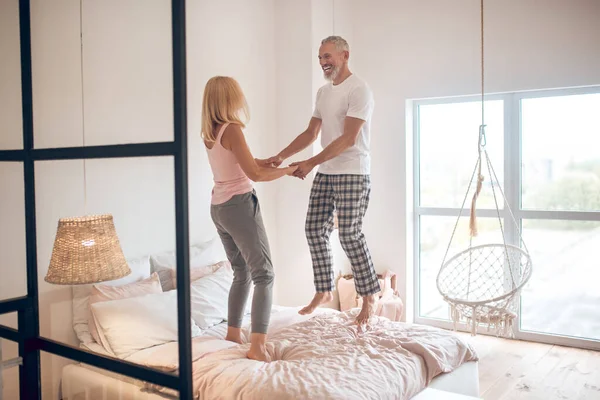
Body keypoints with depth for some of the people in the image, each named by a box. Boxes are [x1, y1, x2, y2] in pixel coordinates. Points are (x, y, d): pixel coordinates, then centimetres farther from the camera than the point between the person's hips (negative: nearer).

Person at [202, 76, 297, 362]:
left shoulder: (210, 133, 8)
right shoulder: (232, 129, -16)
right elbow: (255, 174, -16)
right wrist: (286, 171, -2)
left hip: (218, 208, 8)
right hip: (239, 205, -8)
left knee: (242, 273, 19)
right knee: (264, 275, -5)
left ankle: (233, 334, 25)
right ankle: (257, 346, -11)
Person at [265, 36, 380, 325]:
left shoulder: (358, 90, -11)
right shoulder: (323, 92, 15)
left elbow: (348, 139, -19)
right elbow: (311, 133, 16)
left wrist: (311, 163, -24)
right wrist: (281, 156, 4)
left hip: (352, 174, -8)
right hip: (325, 173, 8)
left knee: (349, 236, -8)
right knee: (315, 230, 6)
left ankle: (369, 297, 9)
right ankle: (324, 291, 20)